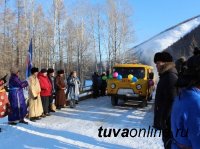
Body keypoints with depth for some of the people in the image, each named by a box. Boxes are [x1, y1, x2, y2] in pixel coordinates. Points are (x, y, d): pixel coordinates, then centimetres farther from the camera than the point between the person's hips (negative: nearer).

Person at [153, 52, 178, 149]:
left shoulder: (171, 77, -20)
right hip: (166, 118, 10)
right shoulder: (166, 76, 12)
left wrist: (163, 119, -22)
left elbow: (171, 101, -25)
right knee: (166, 139, 21)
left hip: (169, 120, -10)